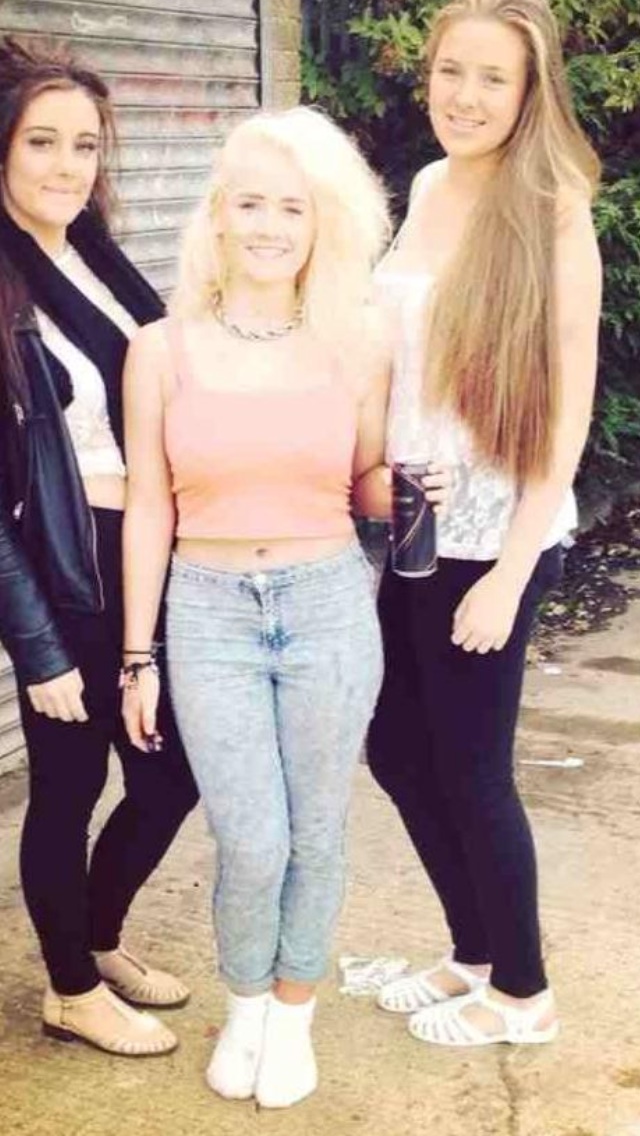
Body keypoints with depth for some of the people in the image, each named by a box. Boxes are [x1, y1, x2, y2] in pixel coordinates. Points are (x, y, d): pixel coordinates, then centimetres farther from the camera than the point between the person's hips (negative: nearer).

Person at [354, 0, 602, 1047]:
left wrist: (510, 572, -18)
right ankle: (475, 953, 36)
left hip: (490, 537, -7)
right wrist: (373, 472, 9)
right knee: (395, 748, 15)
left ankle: (523, 991, 27)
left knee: (469, 768, 5)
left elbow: (568, 413, -15)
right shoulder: (428, 188, 6)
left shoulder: (553, 214, -13)